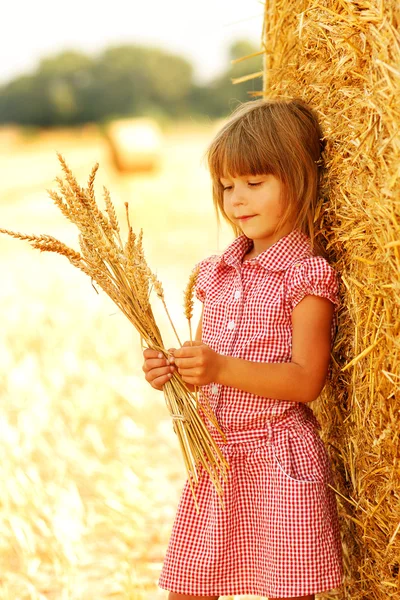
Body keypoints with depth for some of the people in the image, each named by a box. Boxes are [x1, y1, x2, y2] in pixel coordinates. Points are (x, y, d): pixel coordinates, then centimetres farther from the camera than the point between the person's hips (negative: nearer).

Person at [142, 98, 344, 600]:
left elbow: (306, 380, -16)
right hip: (215, 456, 7)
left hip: (280, 463, -7)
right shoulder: (218, 273, 11)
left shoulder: (307, 274, -10)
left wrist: (221, 368, -25)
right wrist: (173, 369, -6)